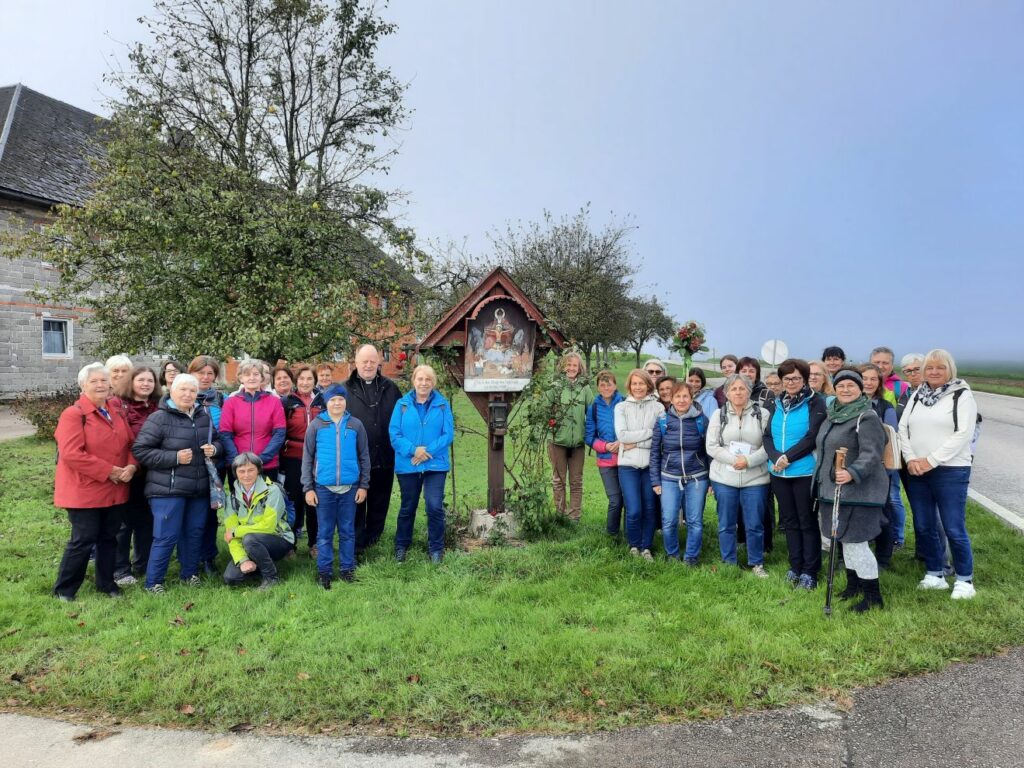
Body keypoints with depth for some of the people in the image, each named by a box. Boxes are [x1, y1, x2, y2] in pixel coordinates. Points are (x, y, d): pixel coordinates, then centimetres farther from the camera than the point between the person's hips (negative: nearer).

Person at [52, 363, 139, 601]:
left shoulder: (116, 413, 11)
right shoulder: (73, 414, -12)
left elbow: (130, 444, 13)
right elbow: (70, 454, -21)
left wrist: (131, 466, -9)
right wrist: (109, 471, -21)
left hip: (115, 490, 7)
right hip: (85, 491, -7)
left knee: (109, 538, 15)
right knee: (83, 540, -2)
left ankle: (106, 583, 29)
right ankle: (64, 589, 14)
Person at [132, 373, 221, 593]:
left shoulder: (204, 416, 9)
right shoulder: (159, 418, -10)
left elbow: (218, 440, 22)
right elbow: (140, 450, -13)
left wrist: (214, 448, -3)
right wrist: (174, 457, -19)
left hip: (199, 488, 6)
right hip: (168, 489, -6)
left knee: (194, 533, 15)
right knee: (166, 536, -3)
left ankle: (190, 573, 31)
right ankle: (153, 582, 11)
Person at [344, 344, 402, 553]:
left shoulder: (390, 388, 5)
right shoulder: (346, 389, -2)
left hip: (384, 459, 2)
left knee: (379, 503, 14)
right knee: (356, 504, 5)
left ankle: (373, 540, 30)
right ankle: (356, 544, 14)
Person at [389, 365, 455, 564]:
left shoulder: (442, 404, -1)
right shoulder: (402, 404, 0)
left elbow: (448, 434, -6)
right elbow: (394, 434, -5)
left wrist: (428, 451, -17)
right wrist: (413, 450, -18)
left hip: (436, 464, -1)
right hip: (407, 465, 1)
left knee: (435, 506, -8)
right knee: (407, 507, 14)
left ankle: (436, 548, 11)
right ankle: (401, 545, 32)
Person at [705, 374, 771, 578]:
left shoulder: (762, 414, 0)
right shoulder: (719, 415, 5)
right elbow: (712, 446, 0)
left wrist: (748, 460, -16)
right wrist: (733, 459, -13)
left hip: (755, 478, -1)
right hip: (724, 478, 1)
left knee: (755, 524, 5)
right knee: (726, 524, 8)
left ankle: (756, 564, 21)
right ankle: (729, 564, 21)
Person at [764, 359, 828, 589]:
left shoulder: (815, 402, -6)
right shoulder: (777, 404, 10)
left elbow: (813, 437, -15)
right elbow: (767, 436, 6)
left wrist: (788, 457, -18)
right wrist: (776, 458, -12)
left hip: (805, 472, -5)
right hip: (779, 473, 5)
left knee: (807, 522, 3)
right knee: (789, 521, 13)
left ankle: (810, 572, 12)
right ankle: (795, 567, 24)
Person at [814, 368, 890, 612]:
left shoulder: (867, 417, -14)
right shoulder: (833, 416, 12)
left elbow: (872, 454, -24)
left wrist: (852, 473, -40)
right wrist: (822, 486, 25)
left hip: (858, 491, -9)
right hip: (834, 490, 9)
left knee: (856, 542, -6)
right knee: (845, 540, 17)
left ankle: (873, 595, 7)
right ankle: (853, 584, 32)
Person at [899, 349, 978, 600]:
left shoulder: (962, 395, -3)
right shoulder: (917, 395, 13)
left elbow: (963, 434, -13)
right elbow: (903, 429, 9)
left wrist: (931, 461, -15)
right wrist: (910, 459, -7)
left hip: (950, 471, -5)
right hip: (916, 471, 5)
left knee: (954, 529, -3)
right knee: (925, 527, 11)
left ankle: (965, 580, 13)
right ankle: (935, 575, 24)